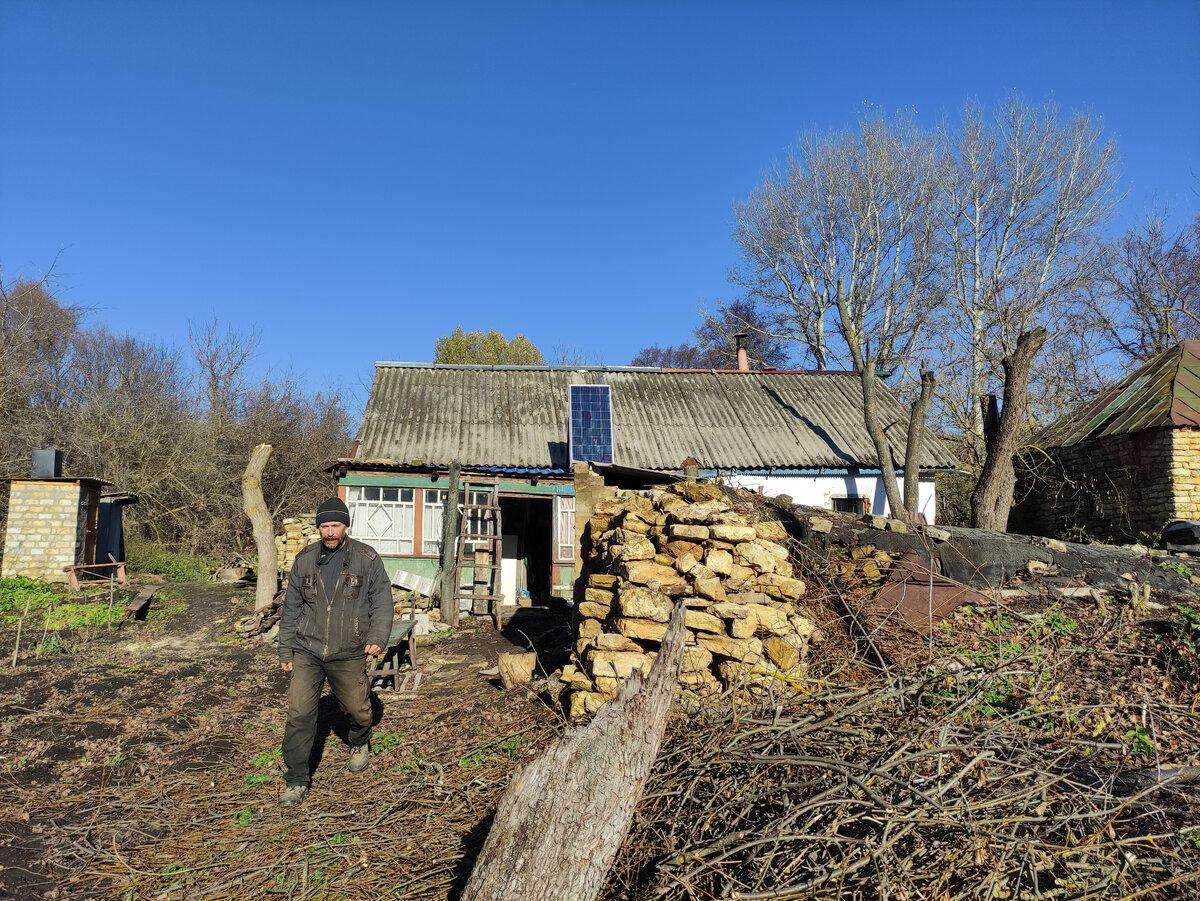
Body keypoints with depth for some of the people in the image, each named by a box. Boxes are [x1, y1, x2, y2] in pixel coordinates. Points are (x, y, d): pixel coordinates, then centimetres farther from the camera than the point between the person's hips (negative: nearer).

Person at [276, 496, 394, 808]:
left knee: (357, 709, 10)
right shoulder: (305, 559, 3)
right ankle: (296, 780, 8)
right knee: (299, 712, -6)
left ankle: (360, 745, 43)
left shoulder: (367, 559, -4)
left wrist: (378, 637, -16)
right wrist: (285, 650, 10)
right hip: (307, 651, 1)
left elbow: (383, 601, -3)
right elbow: (291, 608, 10)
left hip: (348, 655, -1)